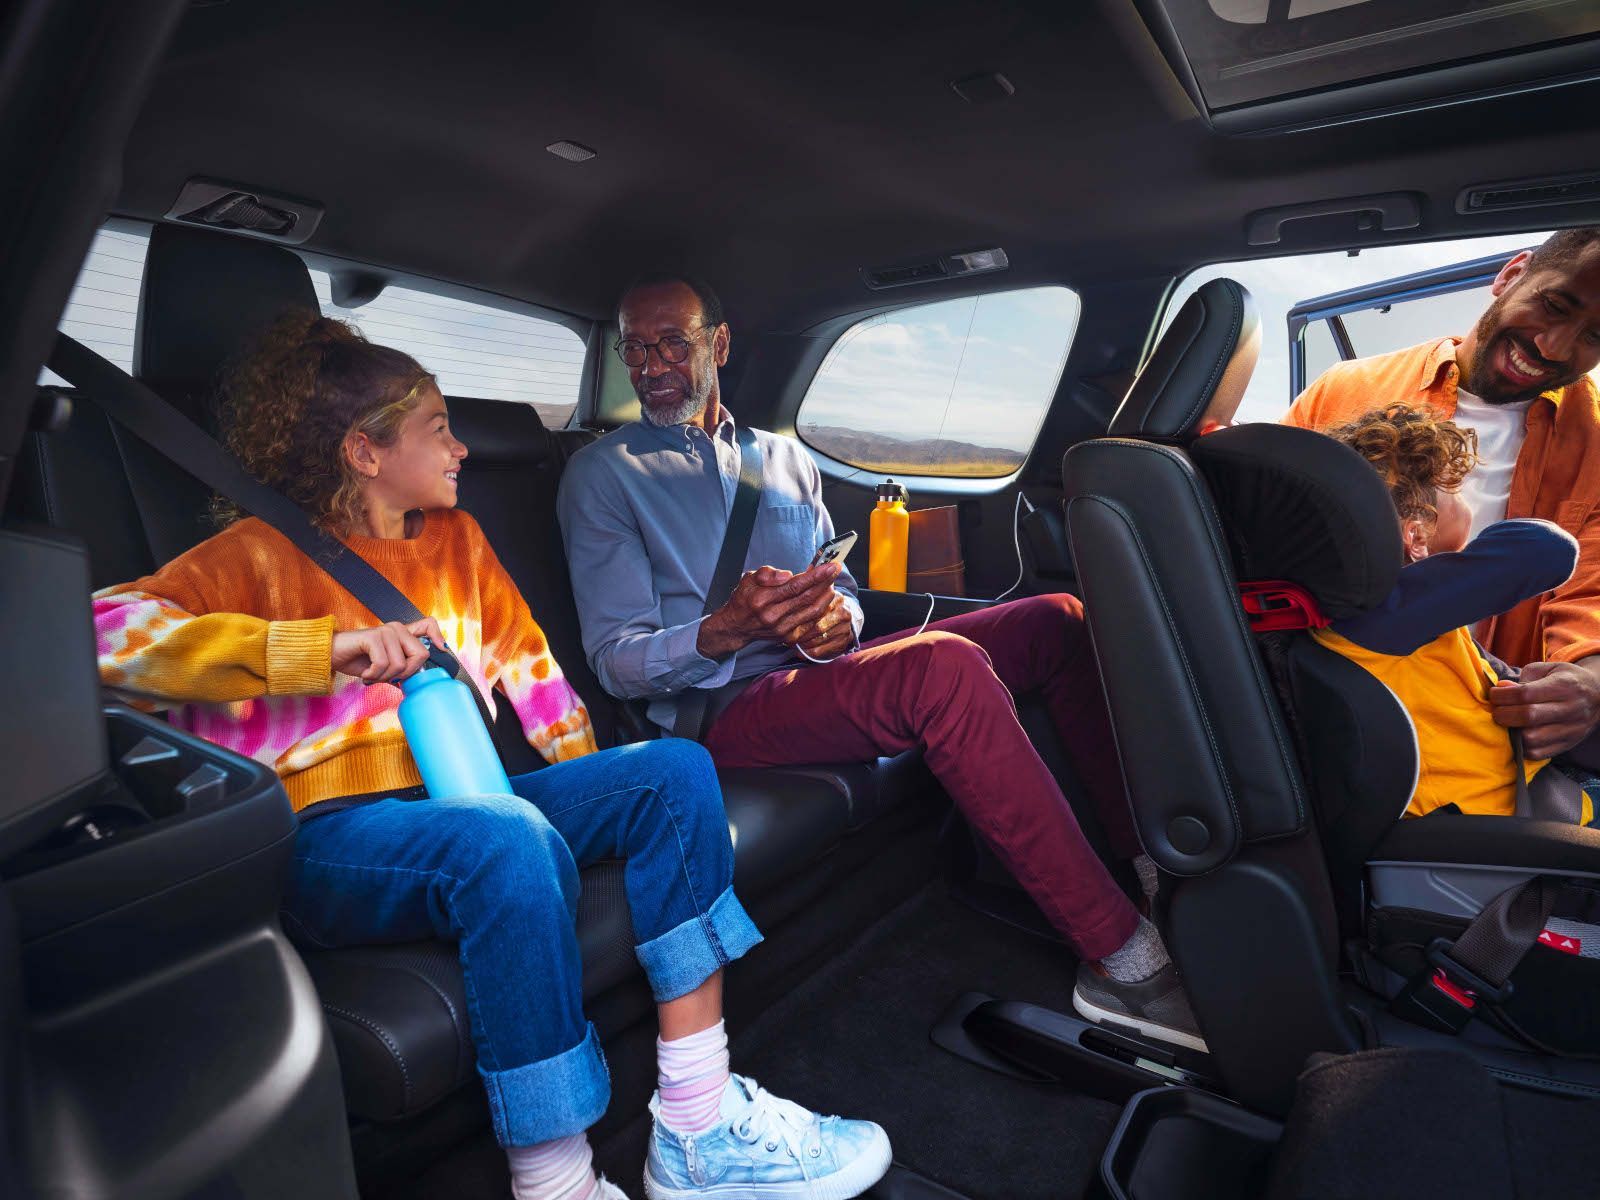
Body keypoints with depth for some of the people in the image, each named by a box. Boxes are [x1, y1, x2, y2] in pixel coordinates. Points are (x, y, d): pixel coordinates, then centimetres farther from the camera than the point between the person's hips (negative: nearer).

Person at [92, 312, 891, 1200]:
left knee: (673, 769, -14)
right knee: (509, 839, -36)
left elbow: (530, 673, 16)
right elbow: (108, 629, -14)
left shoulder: (456, 540, 19)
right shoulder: (265, 554, 2)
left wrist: (595, 805, 5)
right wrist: (330, 647, -23)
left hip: (458, 804, 6)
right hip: (330, 831, -5)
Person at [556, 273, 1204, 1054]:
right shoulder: (602, 475, 4)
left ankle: (1152, 857, -2)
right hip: (724, 708, -6)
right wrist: (727, 630, -25)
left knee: (1058, 621, -5)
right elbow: (616, 660, -5)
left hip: (823, 672, 7)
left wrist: (839, 618, -7)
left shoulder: (784, 457, 21)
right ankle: (1121, 959, -25)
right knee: (945, 666, -34)